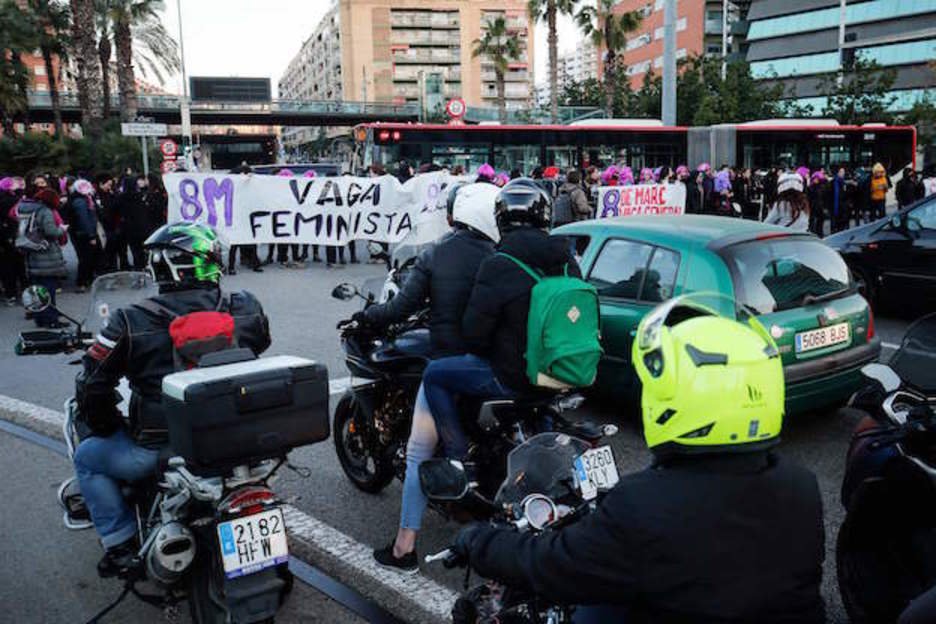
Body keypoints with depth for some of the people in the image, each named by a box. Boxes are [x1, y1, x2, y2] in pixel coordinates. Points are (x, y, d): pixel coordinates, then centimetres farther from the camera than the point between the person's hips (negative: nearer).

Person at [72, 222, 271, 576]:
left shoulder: (130, 323, -12)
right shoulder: (245, 309, -6)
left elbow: (90, 387, -5)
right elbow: (260, 347, 12)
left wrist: (109, 429, 13)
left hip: (159, 452, -3)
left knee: (87, 457, 24)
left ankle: (121, 545, 20)